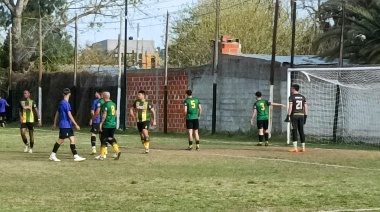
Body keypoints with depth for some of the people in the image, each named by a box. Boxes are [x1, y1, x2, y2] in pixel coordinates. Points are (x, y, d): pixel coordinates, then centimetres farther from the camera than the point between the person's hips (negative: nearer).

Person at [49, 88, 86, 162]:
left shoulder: (61, 103, 13)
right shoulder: (66, 104, -15)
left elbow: (57, 114, 19)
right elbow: (69, 115, -18)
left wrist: (55, 124, 24)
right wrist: (76, 125, -17)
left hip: (68, 126, 9)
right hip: (65, 126, -9)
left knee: (72, 139, 2)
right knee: (60, 140, -2)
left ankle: (76, 156, -2)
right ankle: (52, 155, 8)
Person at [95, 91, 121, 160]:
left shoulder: (105, 104, -14)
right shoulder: (113, 104, 9)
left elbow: (104, 115, -18)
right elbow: (116, 114, 18)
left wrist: (101, 123, -14)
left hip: (106, 125, -7)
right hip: (113, 125, 7)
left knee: (103, 139, 2)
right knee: (111, 138, 14)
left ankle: (102, 155, 7)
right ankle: (117, 151, -6)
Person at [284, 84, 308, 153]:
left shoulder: (291, 97, -5)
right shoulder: (302, 97, 11)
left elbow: (290, 107, -13)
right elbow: (305, 107, 9)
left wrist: (288, 116, -12)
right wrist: (305, 116, 14)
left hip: (294, 115, -5)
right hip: (301, 115, 5)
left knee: (294, 131, -4)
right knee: (301, 131, 9)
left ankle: (295, 148, -10)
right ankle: (303, 148, 10)